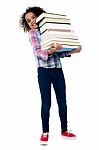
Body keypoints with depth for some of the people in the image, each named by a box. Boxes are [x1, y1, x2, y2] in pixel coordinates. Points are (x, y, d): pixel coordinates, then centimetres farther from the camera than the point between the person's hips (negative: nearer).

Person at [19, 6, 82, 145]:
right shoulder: (33, 33, 2)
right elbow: (37, 52, -13)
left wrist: (73, 51, -4)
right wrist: (51, 50, -30)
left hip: (58, 70, 4)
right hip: (44, 71, -3)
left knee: (62, 102, 7)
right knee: (46, 103, 0)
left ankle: (64, 130, 21)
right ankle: (45, 132, 15)